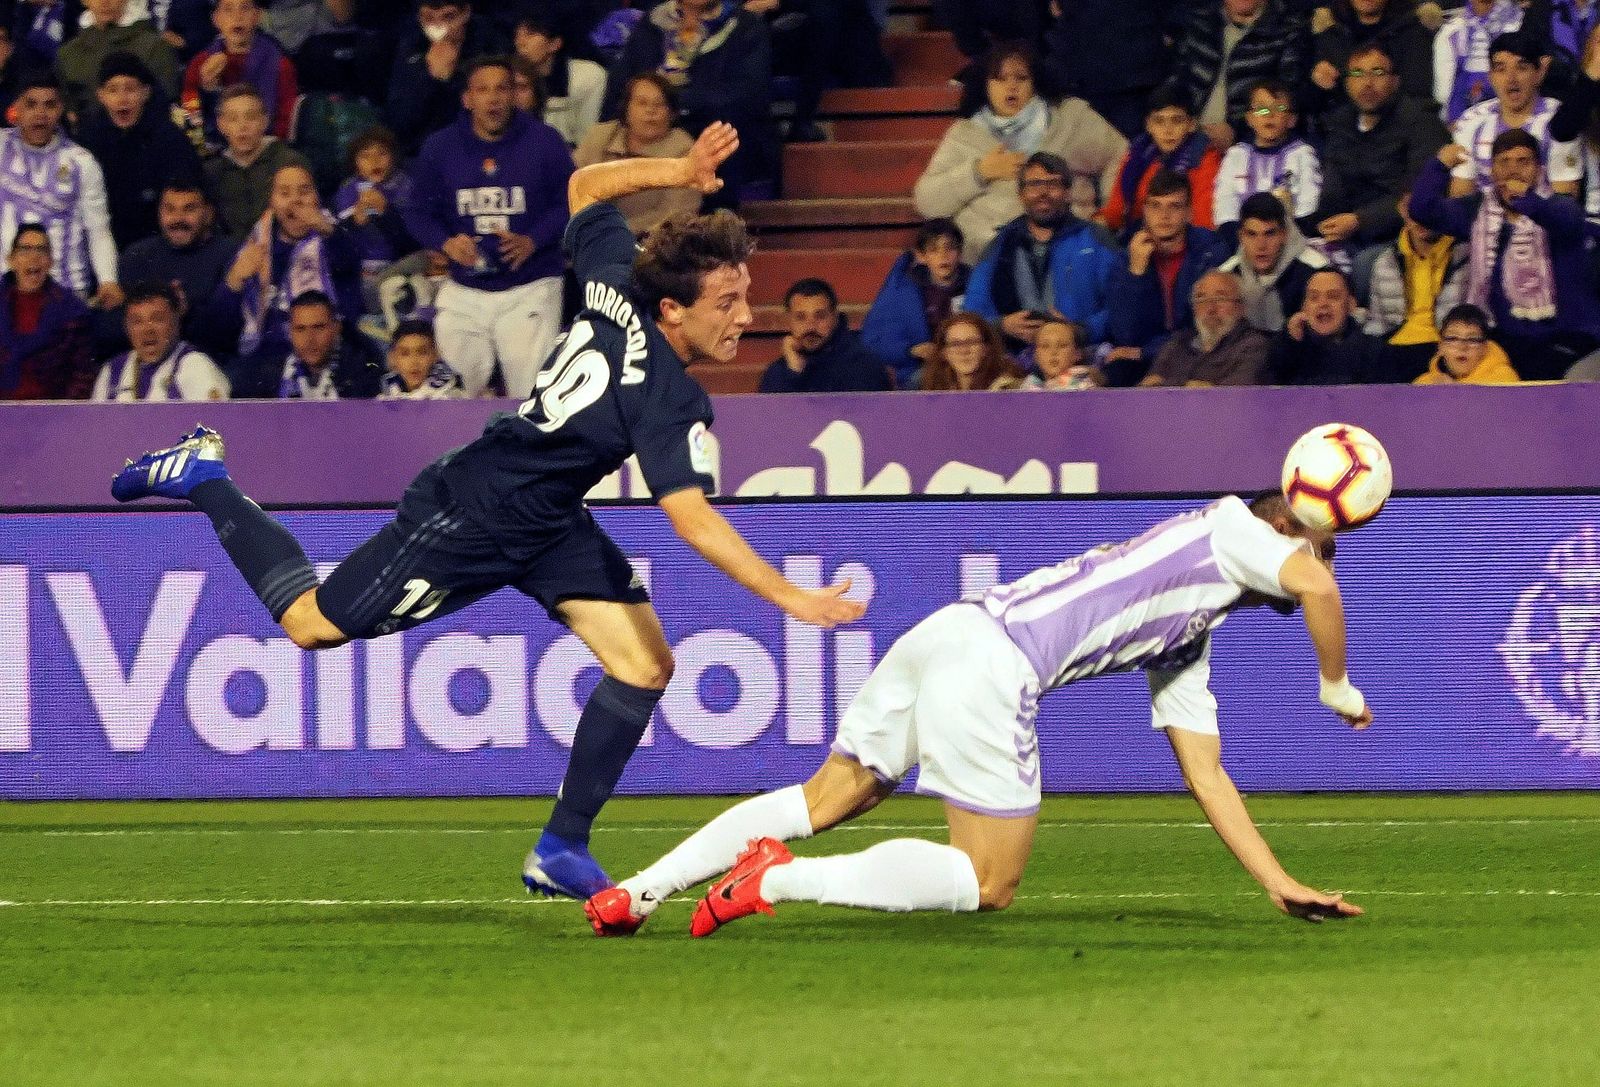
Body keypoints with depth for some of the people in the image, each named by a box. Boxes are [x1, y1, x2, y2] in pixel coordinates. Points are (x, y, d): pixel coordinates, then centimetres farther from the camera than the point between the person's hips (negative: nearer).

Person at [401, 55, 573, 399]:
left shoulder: (543, 142, -1)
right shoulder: (440, 148, 5)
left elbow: (571, 203, 1)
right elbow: (418, 212, 9)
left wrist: (533, 241, -15)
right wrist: (447, 242, -12)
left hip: (530, 290, -3)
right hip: (464, 293, 3)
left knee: (535, 395, -9)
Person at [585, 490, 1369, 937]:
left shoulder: (1186, 657, 32)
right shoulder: (1230, 527, 11)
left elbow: (1205, 775, 33)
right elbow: (1317, 584, -10)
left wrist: (1280, 884, 28)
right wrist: (1338, 686, 7)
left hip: (945, 630, 9)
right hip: (994, 660, -9)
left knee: (826, 798, 16)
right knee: (990, 882, -3)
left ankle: (638, 892, 4)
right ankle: (777, 880, -16)